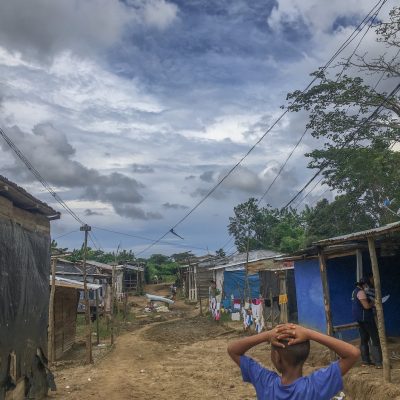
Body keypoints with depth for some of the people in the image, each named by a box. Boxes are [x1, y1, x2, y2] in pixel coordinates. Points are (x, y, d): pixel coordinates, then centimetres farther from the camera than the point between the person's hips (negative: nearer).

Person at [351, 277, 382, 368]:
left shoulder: (356, 291, 15)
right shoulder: (361, 292, -17)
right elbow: (366, 306, -23)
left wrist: (371, 302, 9)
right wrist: (373, 303, -5)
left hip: (360, 318, 10)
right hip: (365, 318, -10)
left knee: (364, 340, 13)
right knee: (375, 339, -7)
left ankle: (365, 361, 16)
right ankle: (378, 363, -9)